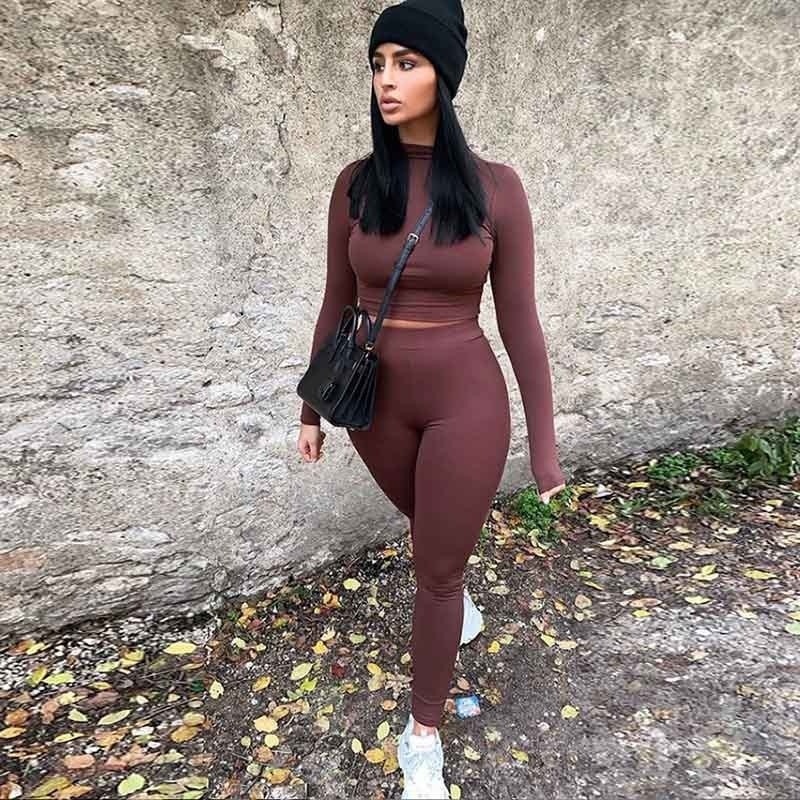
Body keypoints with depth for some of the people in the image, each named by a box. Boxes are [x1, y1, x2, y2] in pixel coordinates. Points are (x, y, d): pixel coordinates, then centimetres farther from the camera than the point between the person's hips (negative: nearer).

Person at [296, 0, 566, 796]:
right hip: (377, 399, 3)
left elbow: (519, 320, -6)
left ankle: (422, 734, 33)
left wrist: (544, 439, -5)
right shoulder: (356, 184, -3)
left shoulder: (495, 187, -9)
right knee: (429, 528, 28)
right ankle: (455, 582, 65)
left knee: (434, 573, 8)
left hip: (466, 402, -2)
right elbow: (336, 305, 4)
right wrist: (311, 408, 9)